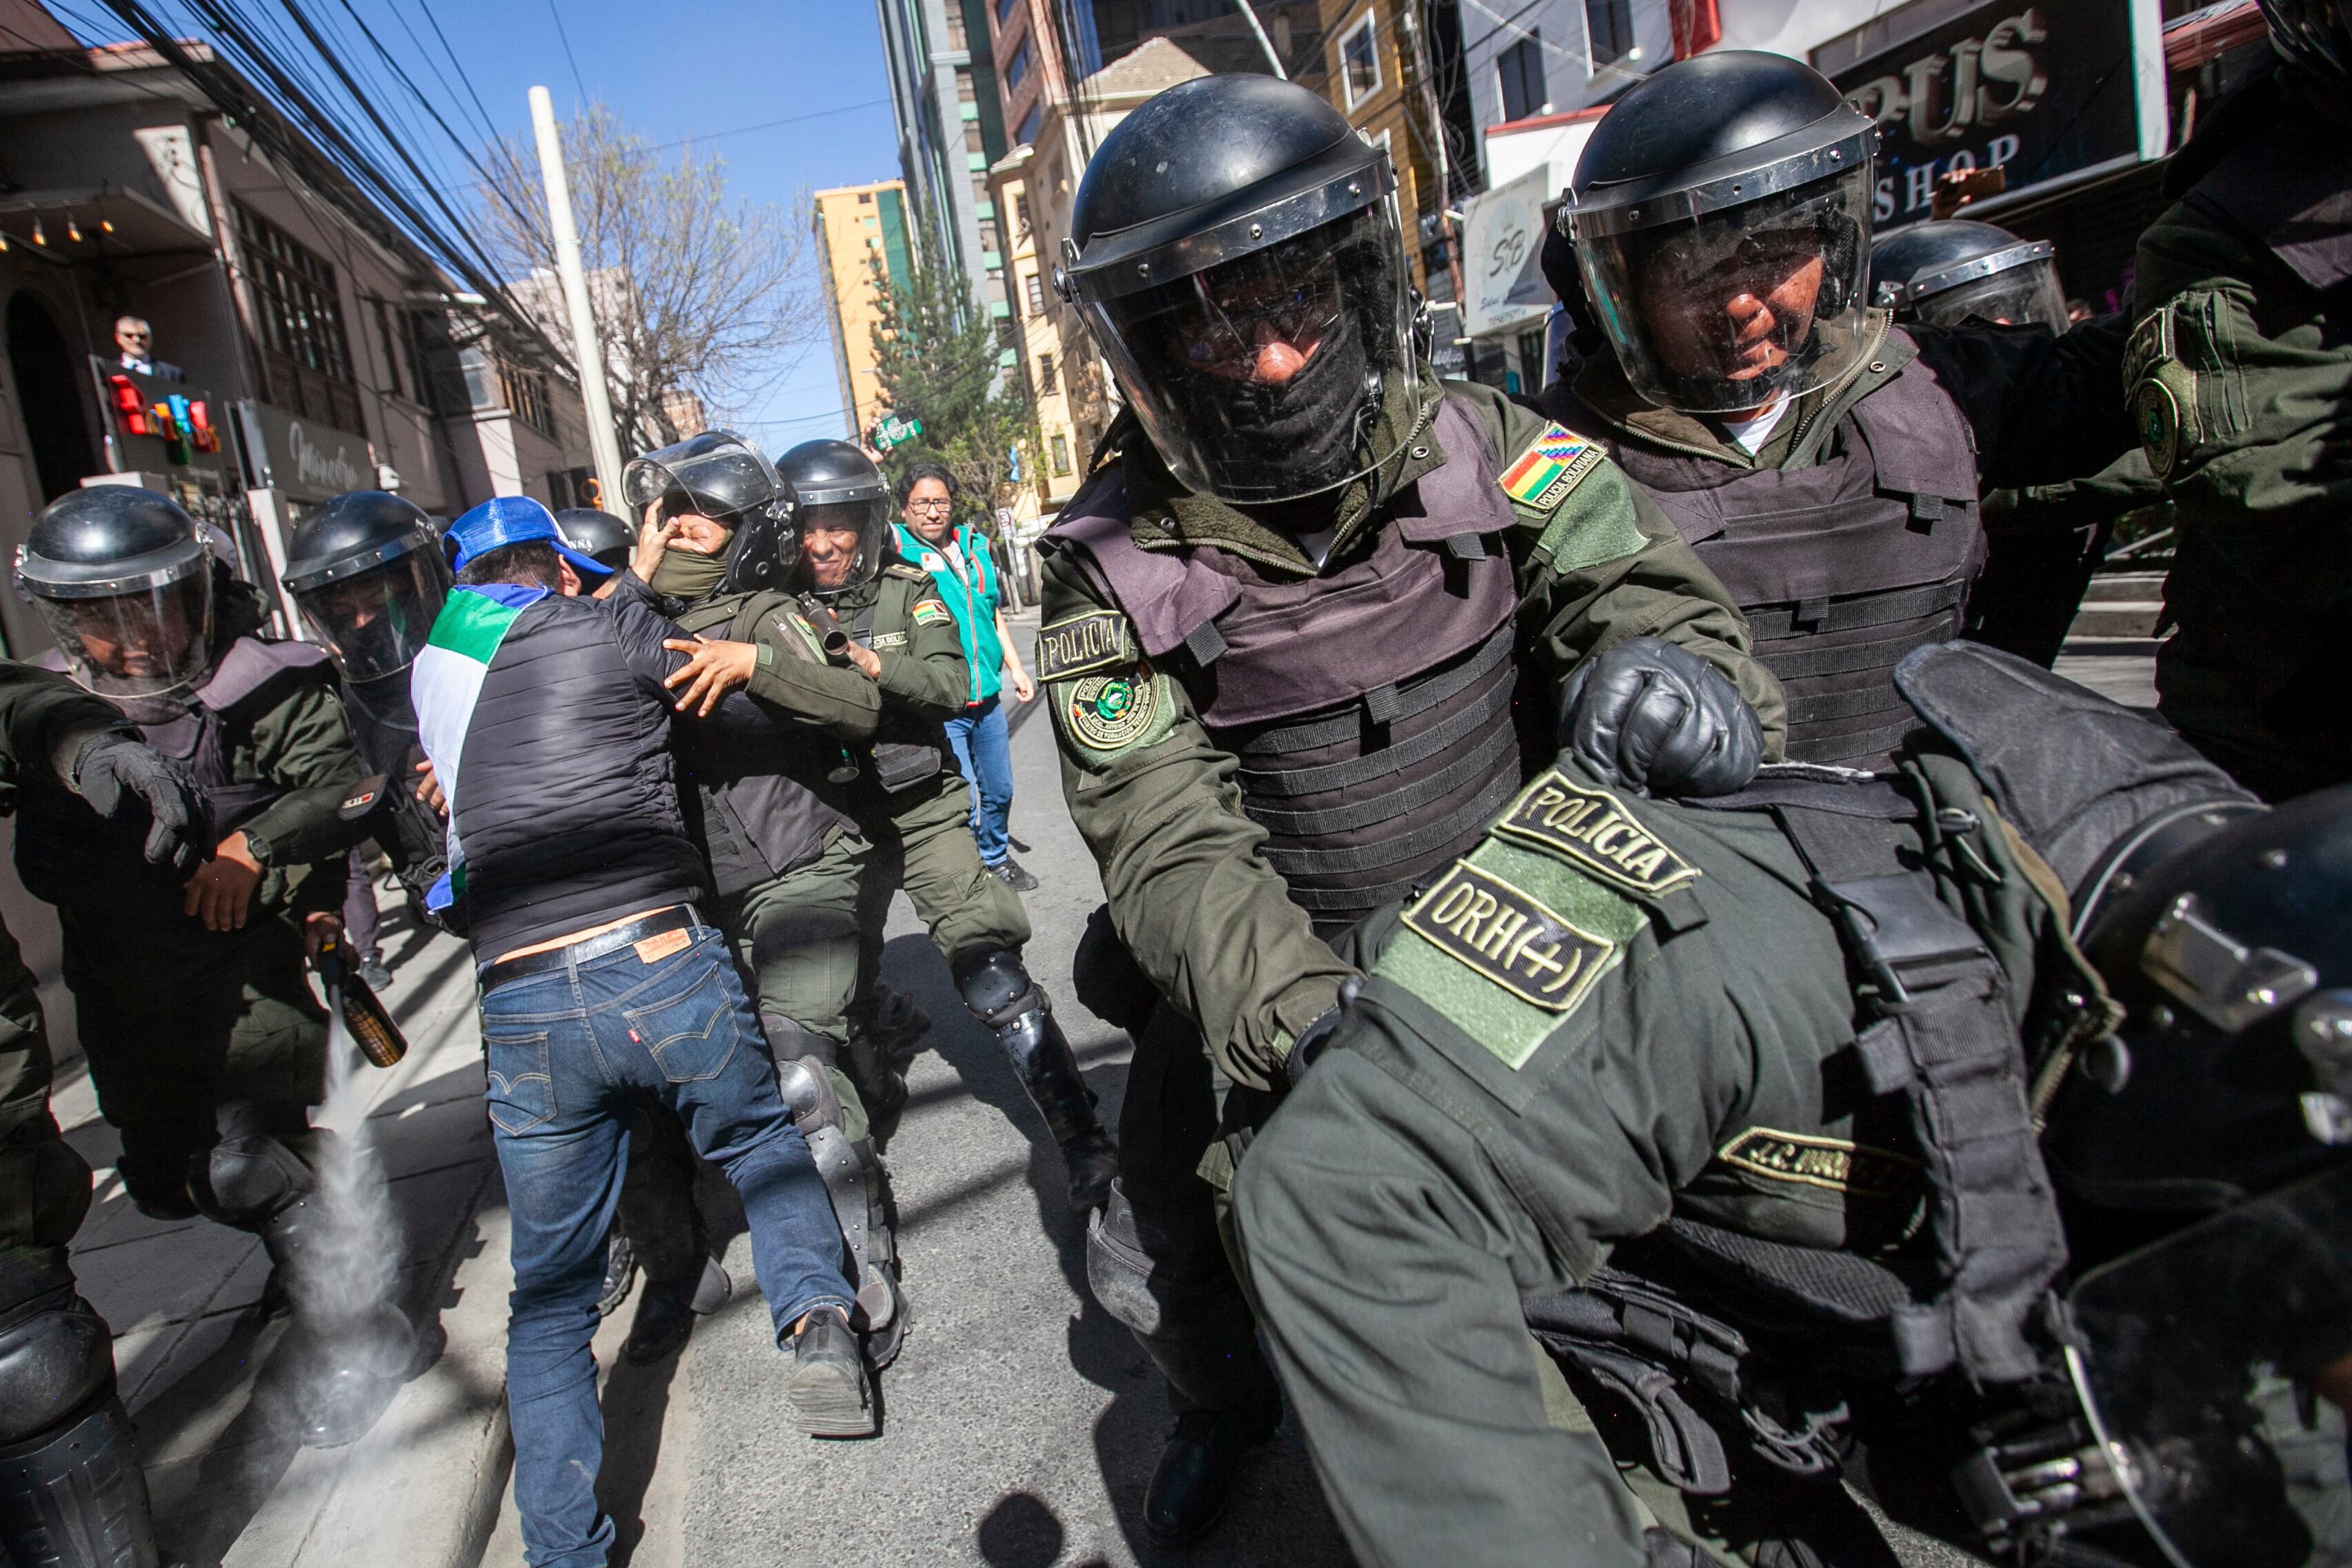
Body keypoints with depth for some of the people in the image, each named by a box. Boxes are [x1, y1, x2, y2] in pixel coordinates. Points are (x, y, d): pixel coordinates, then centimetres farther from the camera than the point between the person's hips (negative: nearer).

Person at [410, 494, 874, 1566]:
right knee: (764, 1146, 25)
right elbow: (775, 707, 5)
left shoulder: (427, 672, 18)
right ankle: (817, 1319, 5)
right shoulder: (608, 630, 3)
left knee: (550, 1295, 17)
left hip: (521, 1009, 4)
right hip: (662, 965, -3)